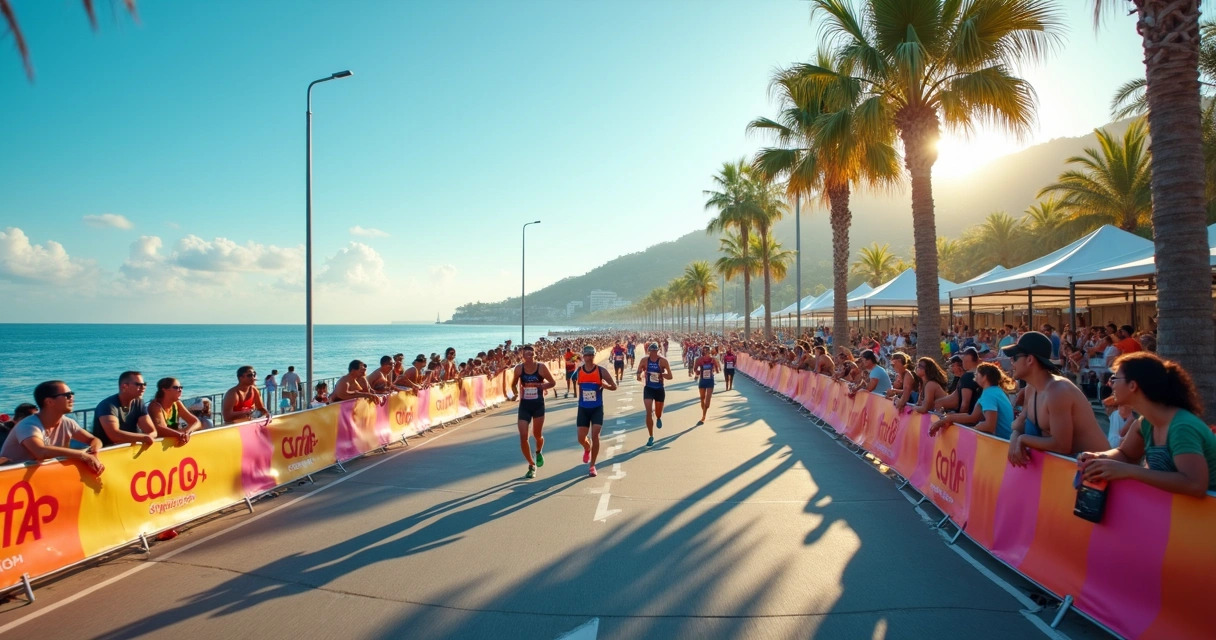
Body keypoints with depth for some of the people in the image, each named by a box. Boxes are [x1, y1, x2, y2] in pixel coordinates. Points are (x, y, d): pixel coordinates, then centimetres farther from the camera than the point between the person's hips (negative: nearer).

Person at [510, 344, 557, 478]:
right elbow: (513, 384, 11)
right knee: (523, 436, -6)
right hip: (524, 405, 1)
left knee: (537, 435, 10)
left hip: (538, 405, -1)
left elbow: (553, 383, -2)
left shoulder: (541, 367, -11)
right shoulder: (519, 368, -5)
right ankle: (532, 465, 12)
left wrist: (541, 386, -13)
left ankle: (539, 452, 46)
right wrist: (516, 393, -3)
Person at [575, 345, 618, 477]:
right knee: (581, 438, 3)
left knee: (595, 436, -9)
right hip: (583, 409, 2)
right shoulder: (578, 371, -2)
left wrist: (604, 385, -21)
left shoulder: (601, 371, -9)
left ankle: (592, 466, 7)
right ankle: (587, 449, 40)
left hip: (597, 409, -2)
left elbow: (614, 386, -4)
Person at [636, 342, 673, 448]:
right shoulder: (645, 360, -7)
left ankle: (659, 418, 57)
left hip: (659, 389, 0)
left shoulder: (662, 361, -13)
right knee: (649, 413, -10)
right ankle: (651, 437, -1)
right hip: (648, 389, 0)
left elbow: (670, 376, -14)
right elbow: (639, 372, 4)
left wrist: (661, 375, -33)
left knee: (658, 413, 17)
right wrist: (639, 375, -19)